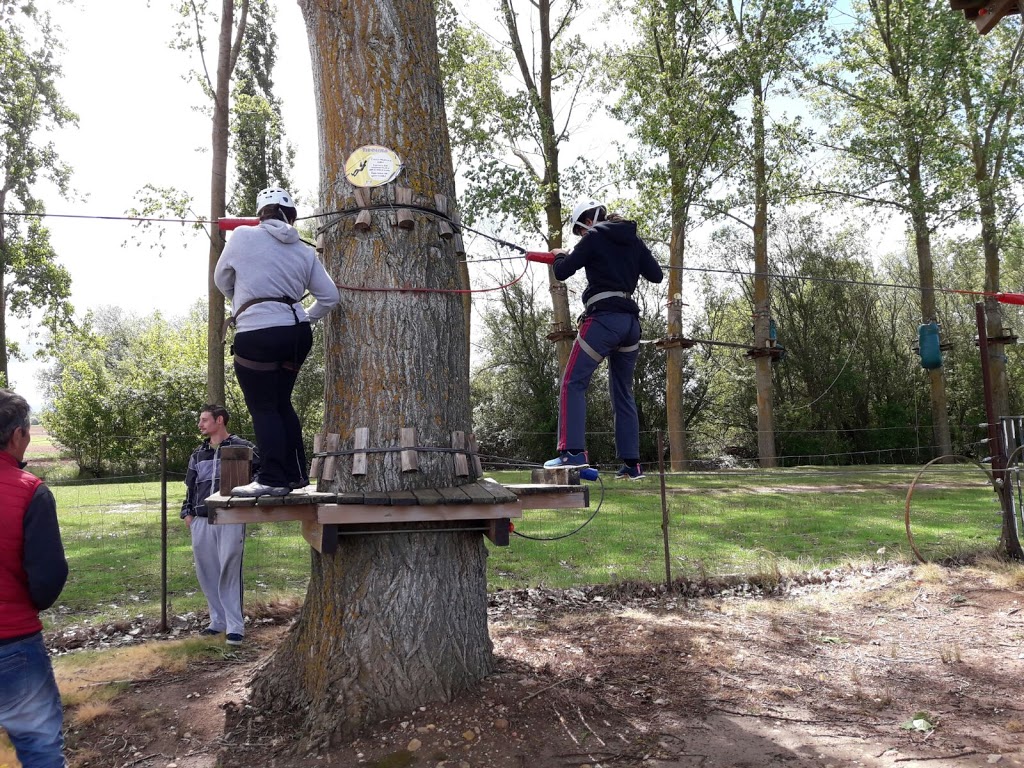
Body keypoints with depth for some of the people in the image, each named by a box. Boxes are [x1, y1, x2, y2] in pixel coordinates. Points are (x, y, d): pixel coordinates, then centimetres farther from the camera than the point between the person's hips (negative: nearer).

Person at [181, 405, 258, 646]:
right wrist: (187, 512, 13)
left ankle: (235, 626, -1)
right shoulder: (198, 454, 18)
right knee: (206, 572, 8)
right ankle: (218, 621, 21)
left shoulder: (242, 447, 0)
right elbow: (190, 485, 23)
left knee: (229, 572, -7)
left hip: (231, 519, -6)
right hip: (201, 520, 6)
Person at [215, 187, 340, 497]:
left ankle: (273, 479, -2)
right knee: (281, 403, 17)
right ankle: (294, 474, 19)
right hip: (297, 332, 5)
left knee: (263, 408, 1)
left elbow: (222, 279, 13)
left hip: (257, 334, -5)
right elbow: (329, 296, 9)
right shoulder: (304, 251, 9)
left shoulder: (243, 236, -1)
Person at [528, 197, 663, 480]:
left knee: (573, 383, -5)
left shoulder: (594, 237, -1)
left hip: (603, 317, -7)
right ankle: (632, 463, 11)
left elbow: (562, 272, -2)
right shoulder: (633, 239, 16)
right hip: (631, 321, 7)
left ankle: (573, 451, -20)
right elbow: (656, 275, 17)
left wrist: (559, 256, 19)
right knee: (623, 392, 12)